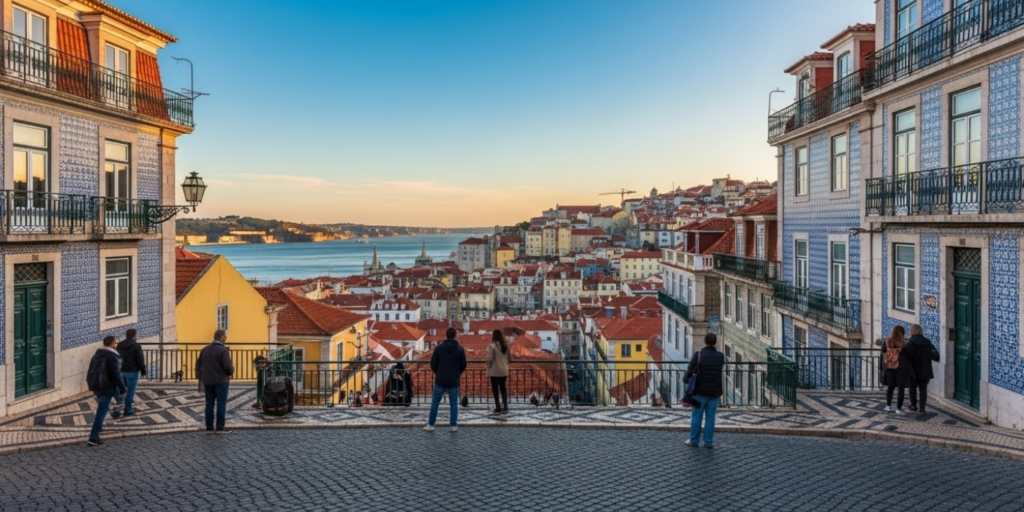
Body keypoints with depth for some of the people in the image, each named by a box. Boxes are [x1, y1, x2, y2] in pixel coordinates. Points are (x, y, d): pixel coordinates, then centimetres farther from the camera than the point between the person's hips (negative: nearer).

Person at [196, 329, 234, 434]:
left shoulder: (205, 349, 9)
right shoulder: (223, 350, -14)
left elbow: (198, 365, 13)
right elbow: (228, 367, -19)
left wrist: (200, 378, 21)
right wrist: (232, 370, 3)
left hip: (208, 382, 6)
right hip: (221, 381, -6)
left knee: (209, 404, 9)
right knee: (221, 404, 0)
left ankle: (209, 428, 10)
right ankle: (220, 428, 0)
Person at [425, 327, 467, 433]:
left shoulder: (439, 348, -5)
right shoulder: (460, 349, -4)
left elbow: (433, 363, -2)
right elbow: (463, 365, 2)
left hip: (440, 381, 0)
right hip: (454, 381, 0)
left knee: (435, 403, 8)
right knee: (454, 404, 7)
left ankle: (430, 425, 11)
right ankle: (453, 425, 6)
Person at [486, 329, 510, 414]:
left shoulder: (492, 346, -15)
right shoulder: (505, 345, 3)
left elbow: (489, 359, -15)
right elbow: (508, 358, 9)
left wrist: (488, 369, 0)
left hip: (495, 371, -5)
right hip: (504, 371, 5)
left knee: (495, 390, 4)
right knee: (503, 389, 13)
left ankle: (498, 408, 6)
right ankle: (505, 408, 15)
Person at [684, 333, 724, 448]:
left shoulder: (698, 355, -14)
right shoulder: (721, 356, -1)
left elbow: (689, 372, -12)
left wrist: (685, 379, 9)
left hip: (701, 391, -3)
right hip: (714, 392, 3)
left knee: (696, 416, 8)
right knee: (710, 417, 9)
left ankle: (694, 440, 15)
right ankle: (709, 442, 13)